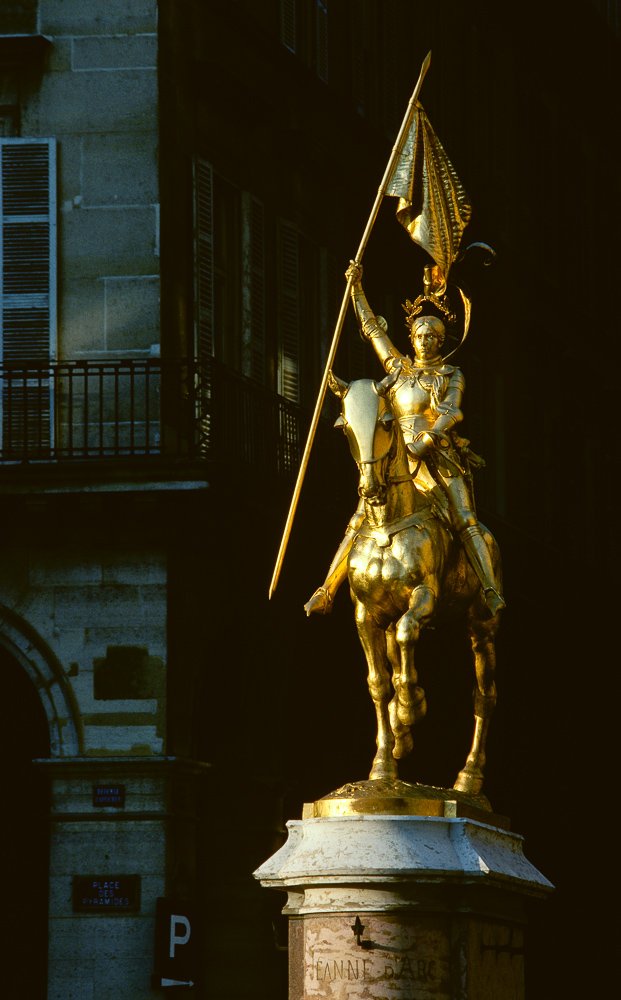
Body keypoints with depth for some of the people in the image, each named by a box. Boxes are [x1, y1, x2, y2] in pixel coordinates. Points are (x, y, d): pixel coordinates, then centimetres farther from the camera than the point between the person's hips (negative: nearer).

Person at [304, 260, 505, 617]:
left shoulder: (452, 375, 9)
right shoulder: (400, 368, 19)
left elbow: (451, 412, -8)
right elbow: (371, 327, 25)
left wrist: (427, 440, -24)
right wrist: (357, 288, 23)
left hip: (439, 457, -3)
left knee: (465, 521, -19)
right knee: (360, 522, -4)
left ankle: (492, 591, -27)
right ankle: (326, 592, -3)